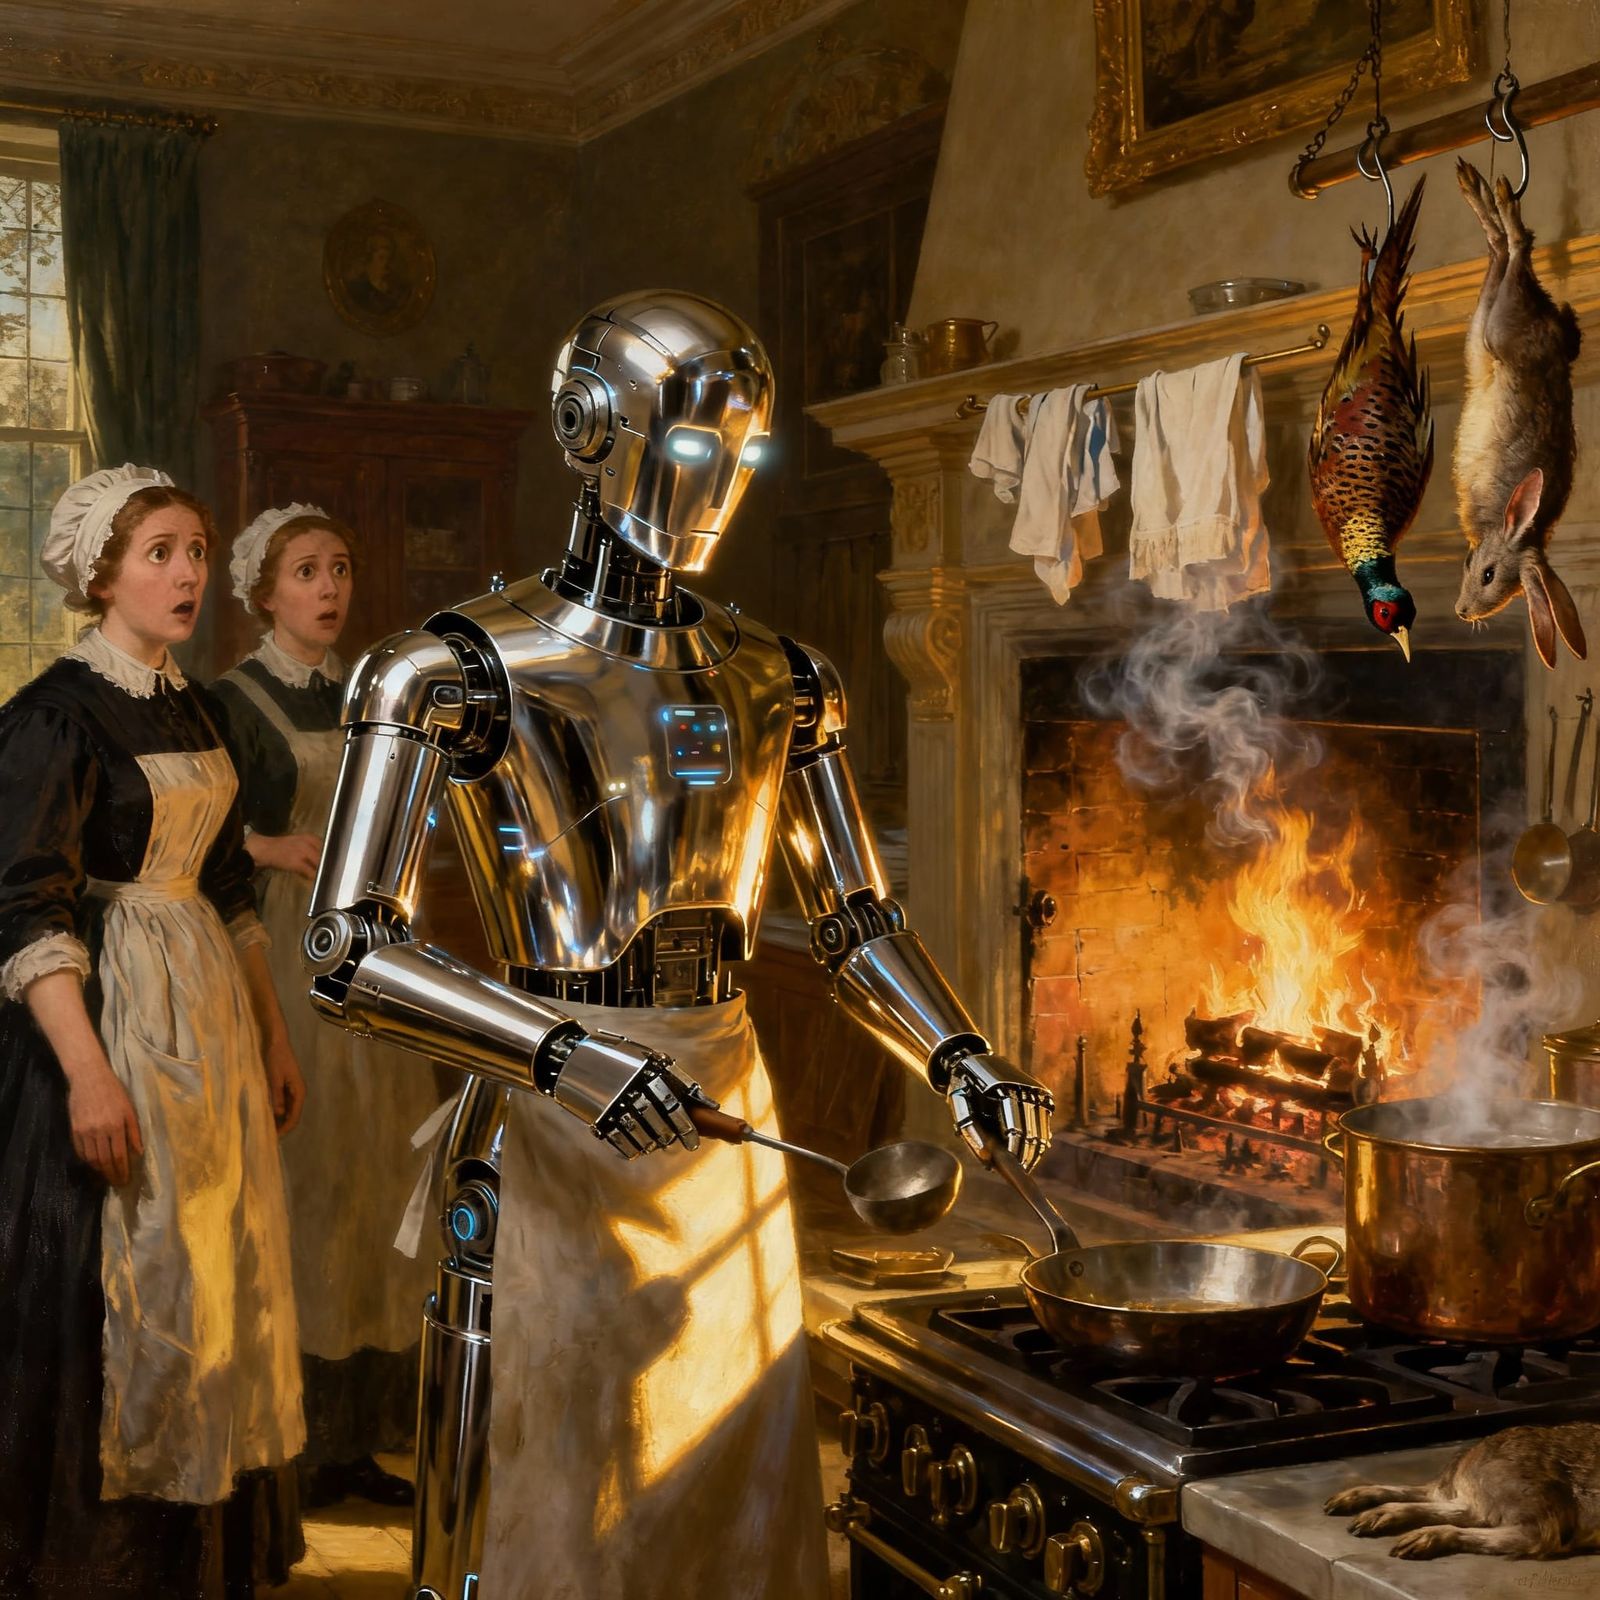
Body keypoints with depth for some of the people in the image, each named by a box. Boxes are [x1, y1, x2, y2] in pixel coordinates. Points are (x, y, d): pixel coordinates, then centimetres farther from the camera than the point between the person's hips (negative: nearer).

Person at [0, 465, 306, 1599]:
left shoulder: (193, 709, 12)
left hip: (210, 1016, 8)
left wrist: (273, 1033, 19)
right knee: (113, 1282, -1)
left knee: (210, 1274, 12)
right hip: (107, 1023, -7)